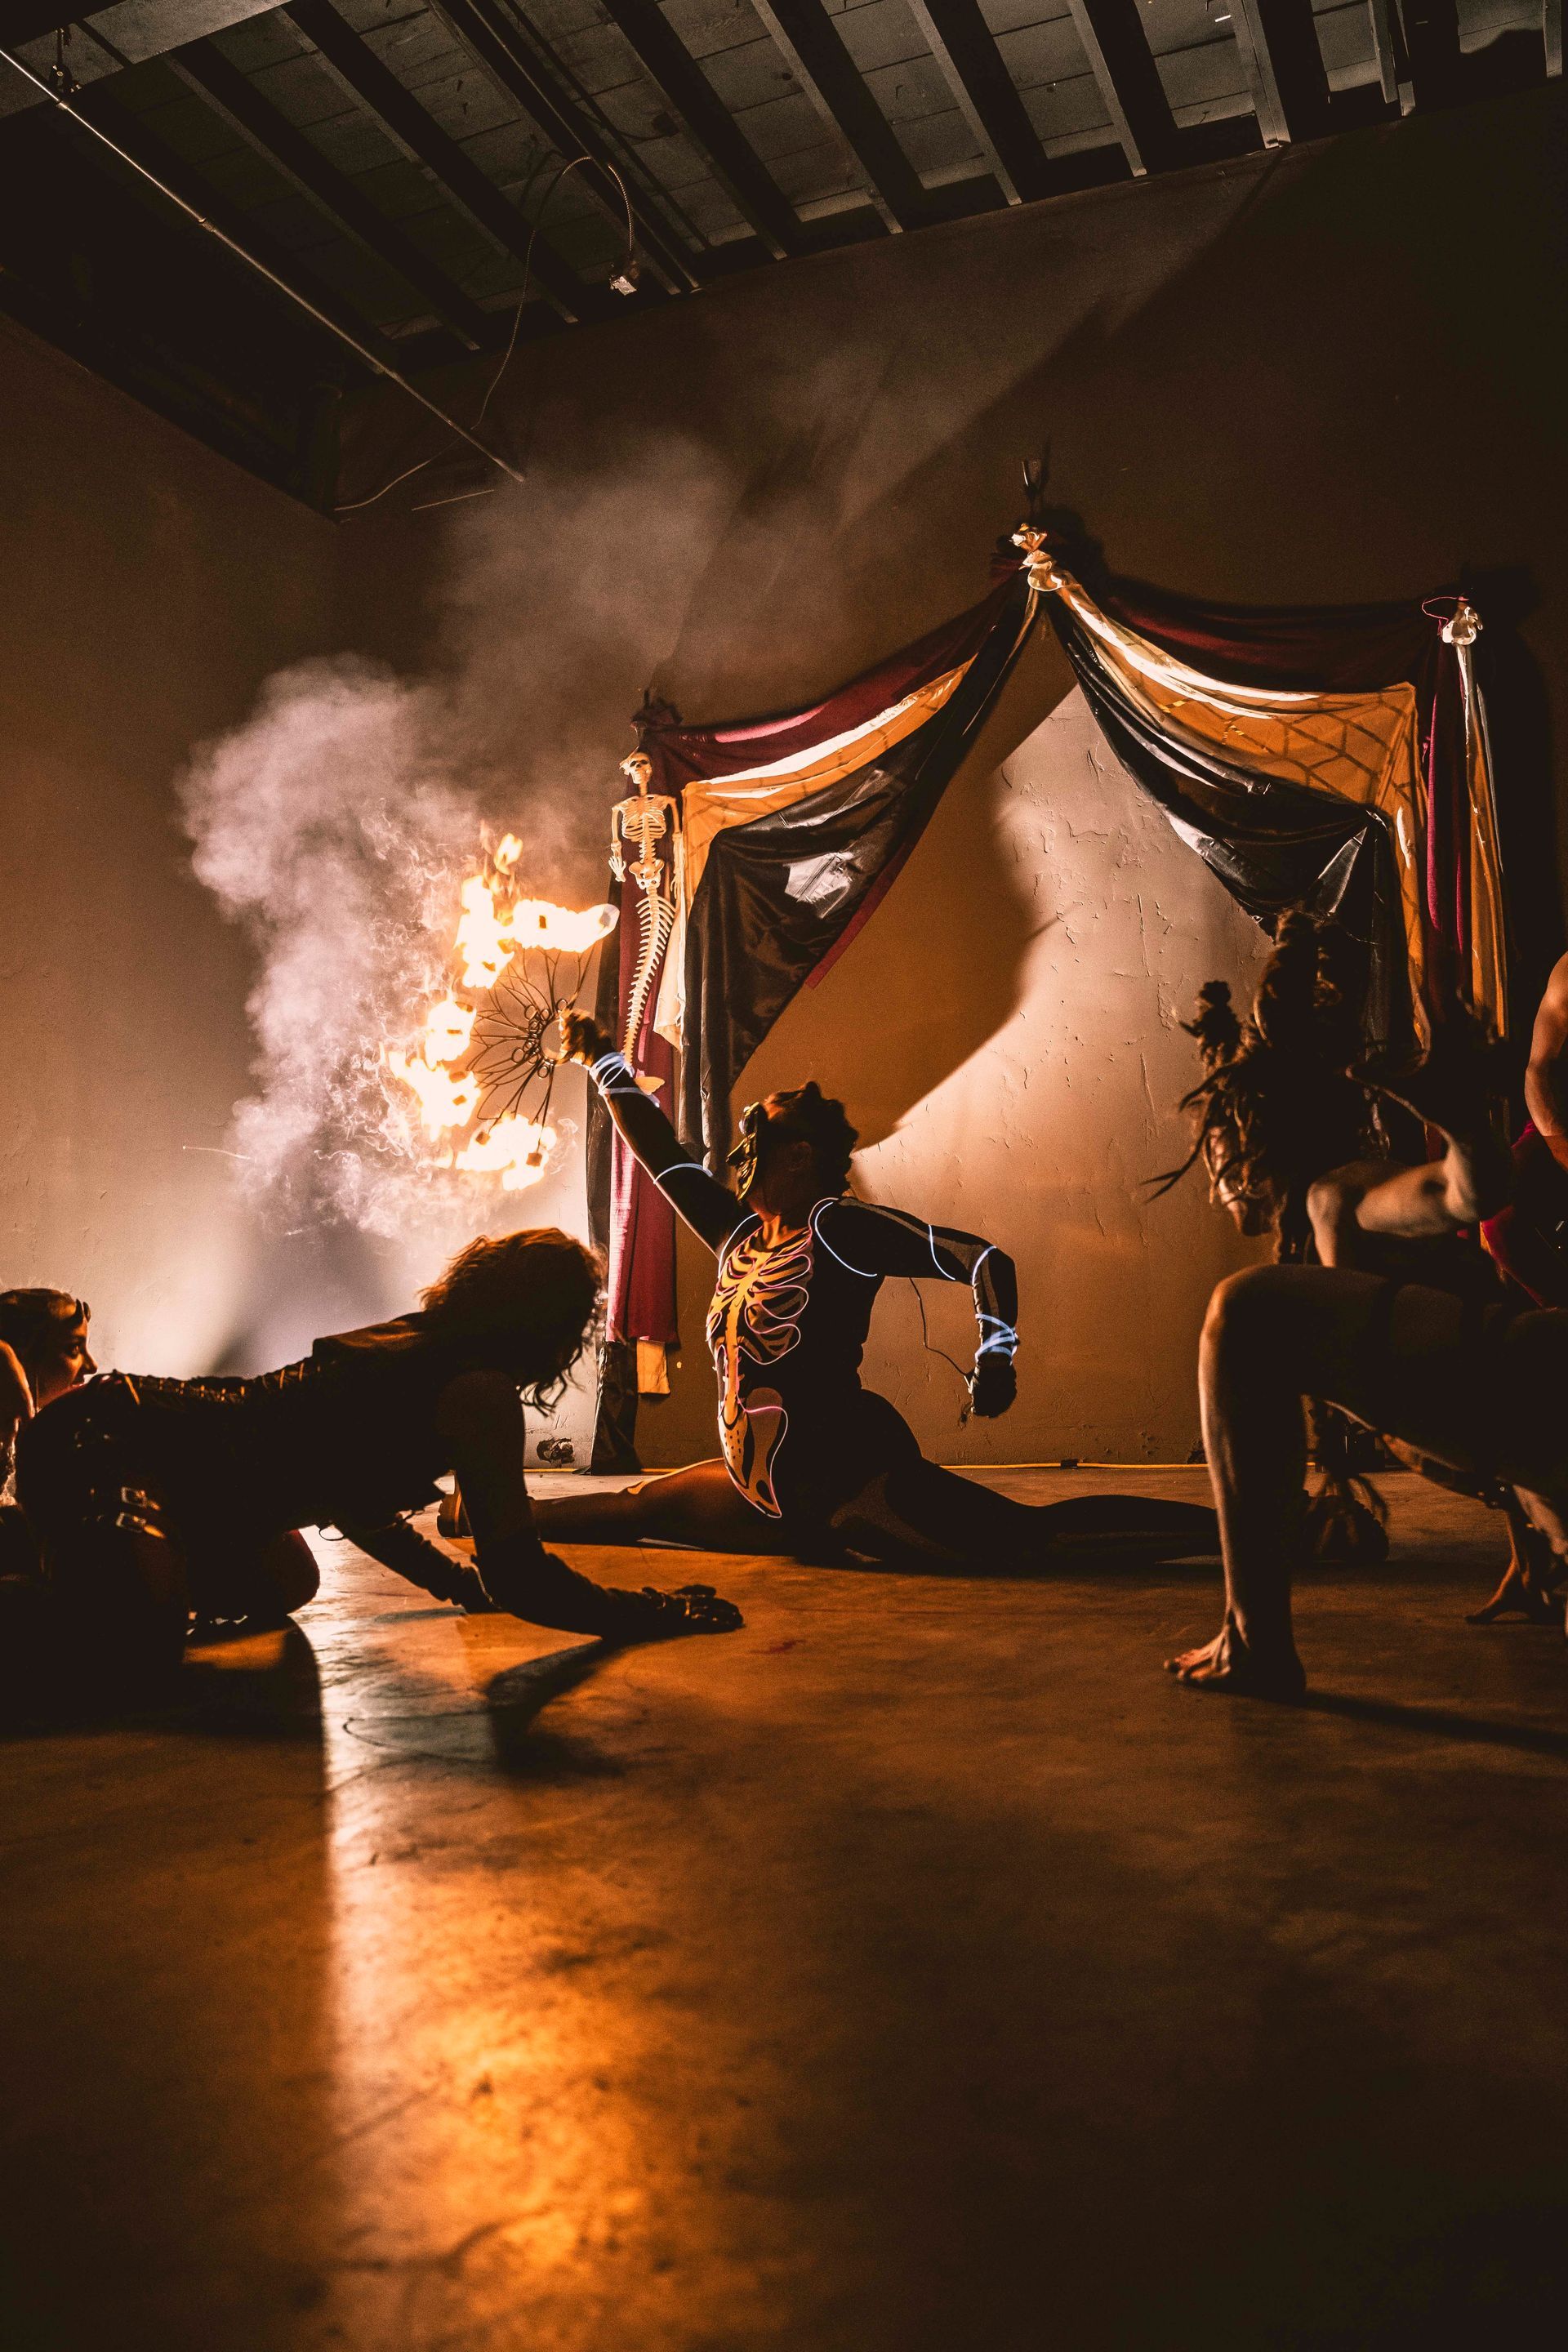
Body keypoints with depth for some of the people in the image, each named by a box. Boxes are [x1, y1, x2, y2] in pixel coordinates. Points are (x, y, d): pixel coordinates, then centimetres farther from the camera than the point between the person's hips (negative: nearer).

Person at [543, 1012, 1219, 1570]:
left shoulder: (837, 1228, -8)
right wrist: (599, 1058, 29)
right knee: (635, 1509, 22)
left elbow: (982, 1258, -12)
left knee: (1029, 1538, -19)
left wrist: (996, 1359, -25)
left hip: (849, 1474, -8)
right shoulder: (737, 1232, 13)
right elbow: (660, 1151, 23)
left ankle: (1216, 1528, -13)